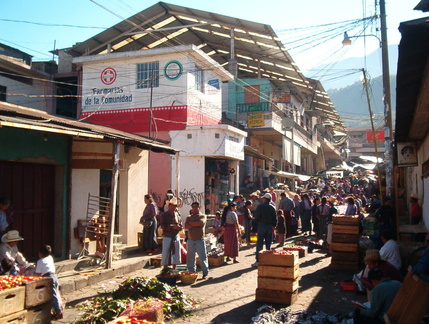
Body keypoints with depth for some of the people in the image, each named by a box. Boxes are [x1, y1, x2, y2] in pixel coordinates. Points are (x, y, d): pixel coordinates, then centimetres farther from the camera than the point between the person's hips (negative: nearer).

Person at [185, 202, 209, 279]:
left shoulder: (203, 216, 3)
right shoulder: (189, 217, 13)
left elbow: (201, 222, -20)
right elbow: (186, 226, -4)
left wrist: (191, 223, -8)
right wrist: (196, 224, -12)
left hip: (200, 240, -4)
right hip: (190, 240, 4)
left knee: (203, 257, -2)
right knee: (190, 257, 8)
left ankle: (205, 273, 7)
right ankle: (191, 272, 21)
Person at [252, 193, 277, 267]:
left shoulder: (260, 206, -7)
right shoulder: (272, 207, 5)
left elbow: (256, 216, -13)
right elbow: (275, 218, 4)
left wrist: (254, 215, 8)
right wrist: (273, 226, 13)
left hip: (262, 225, -4)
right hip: (270, 226, 4)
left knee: (259, 244, 1)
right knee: (268, 245, 10)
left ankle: (258, 261, 0)